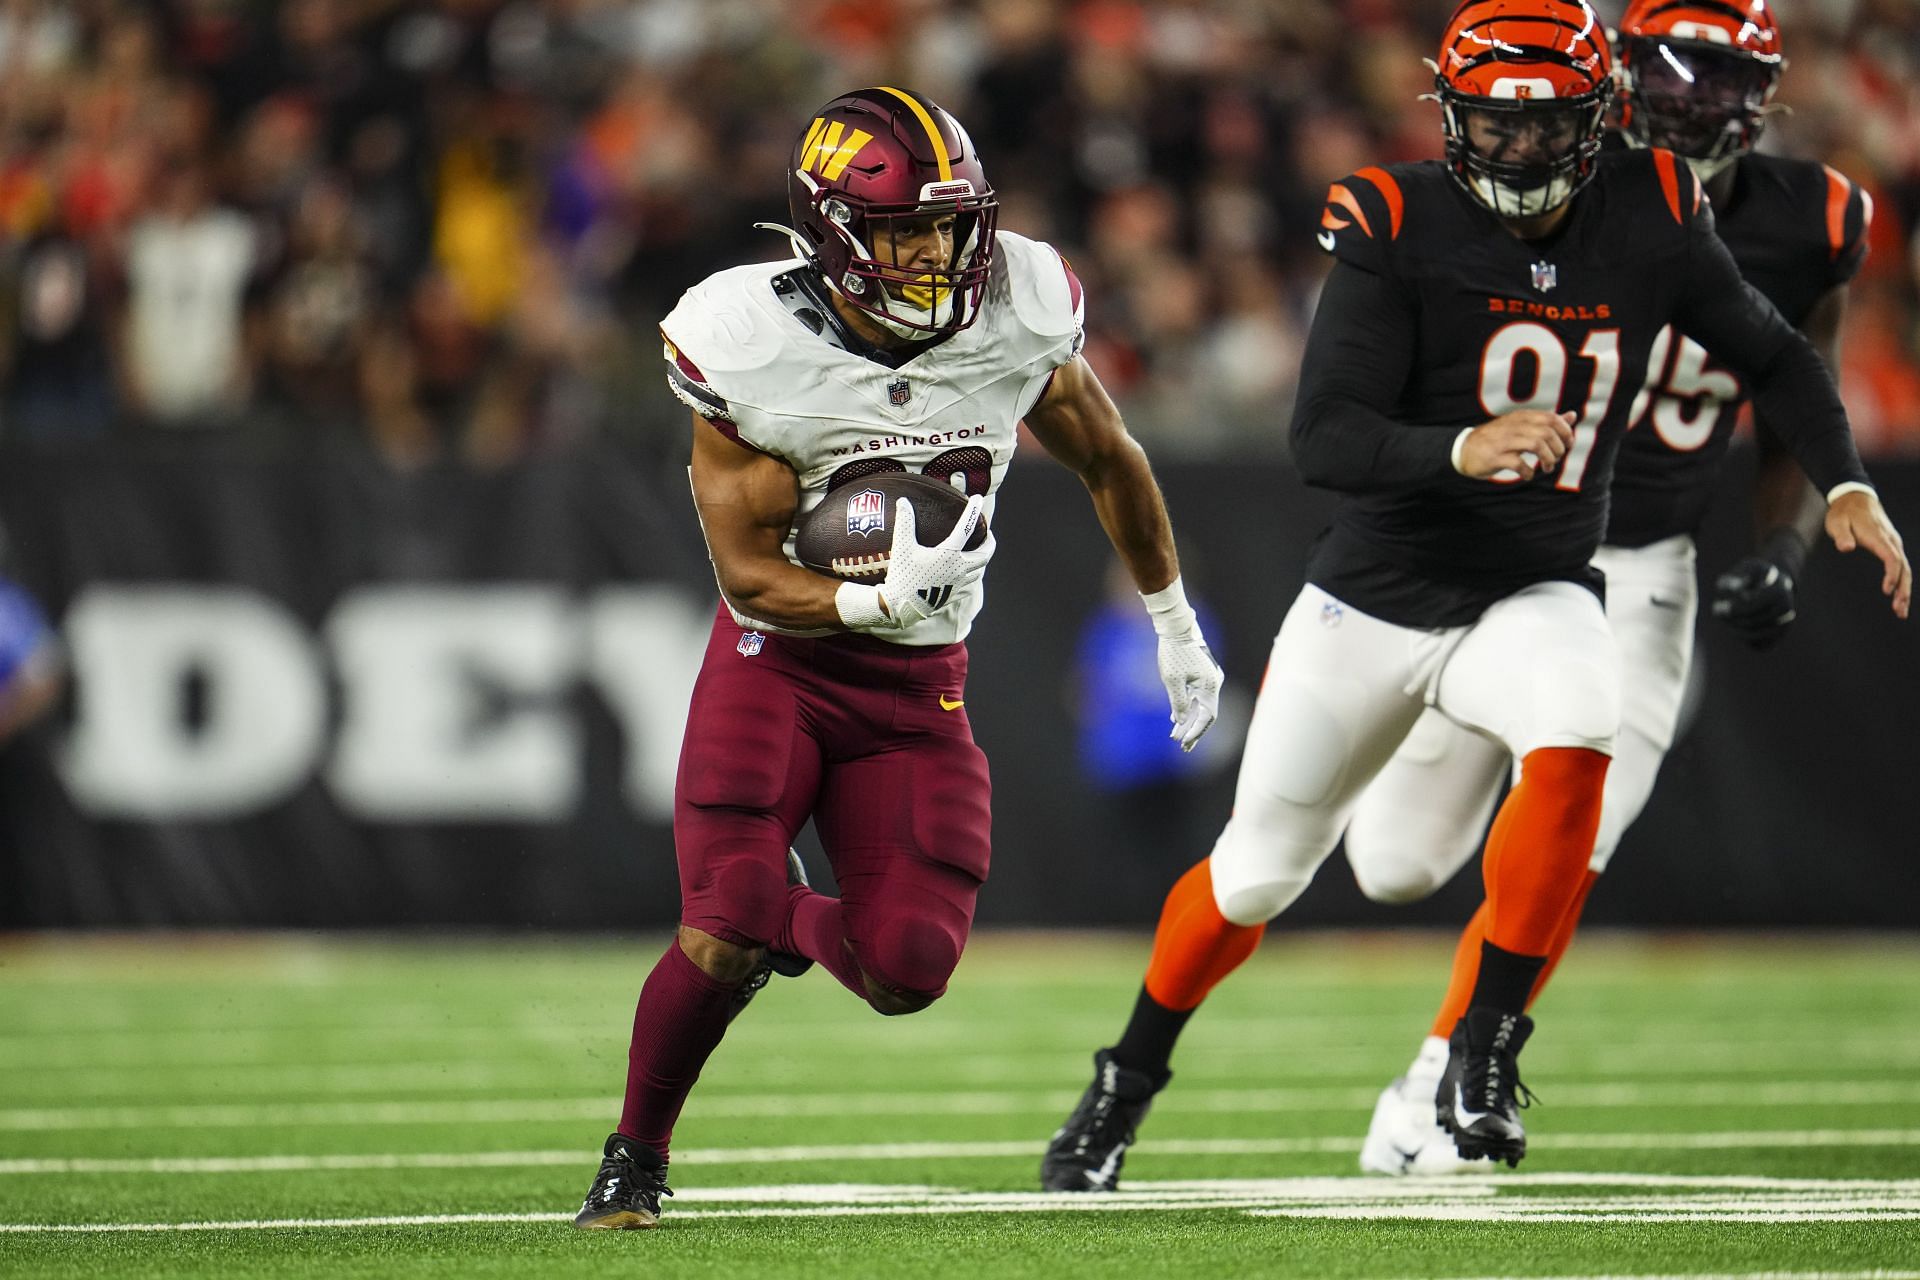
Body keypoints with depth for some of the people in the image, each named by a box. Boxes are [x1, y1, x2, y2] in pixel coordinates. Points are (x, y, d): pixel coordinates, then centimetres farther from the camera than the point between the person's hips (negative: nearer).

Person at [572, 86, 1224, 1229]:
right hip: (779, 662, -3)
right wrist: (874, 599, -33)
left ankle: (782, 925, 27)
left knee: (906, 973, -10)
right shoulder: (756, 354, -19)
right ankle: (636, 1159, 5)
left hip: (919, 685, 3)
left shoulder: (1018, 320, -11)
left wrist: (1176, 625, 18)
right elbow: (752, 576, -14)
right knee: (722, 929, -20)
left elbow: (1108, 461, 9)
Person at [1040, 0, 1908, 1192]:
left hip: (1537, 595, 1)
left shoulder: (1650, 218, -6)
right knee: (1258, 871, 10)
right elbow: (1324, 441, -23)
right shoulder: (1395, 228, -16)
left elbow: (1775, 356, 10)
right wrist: (1464, 450, -40)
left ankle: (1484, 1051, -19)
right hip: (1376, 600, -1)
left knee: (1573, 745, -32)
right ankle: (1125, 1086, 36)